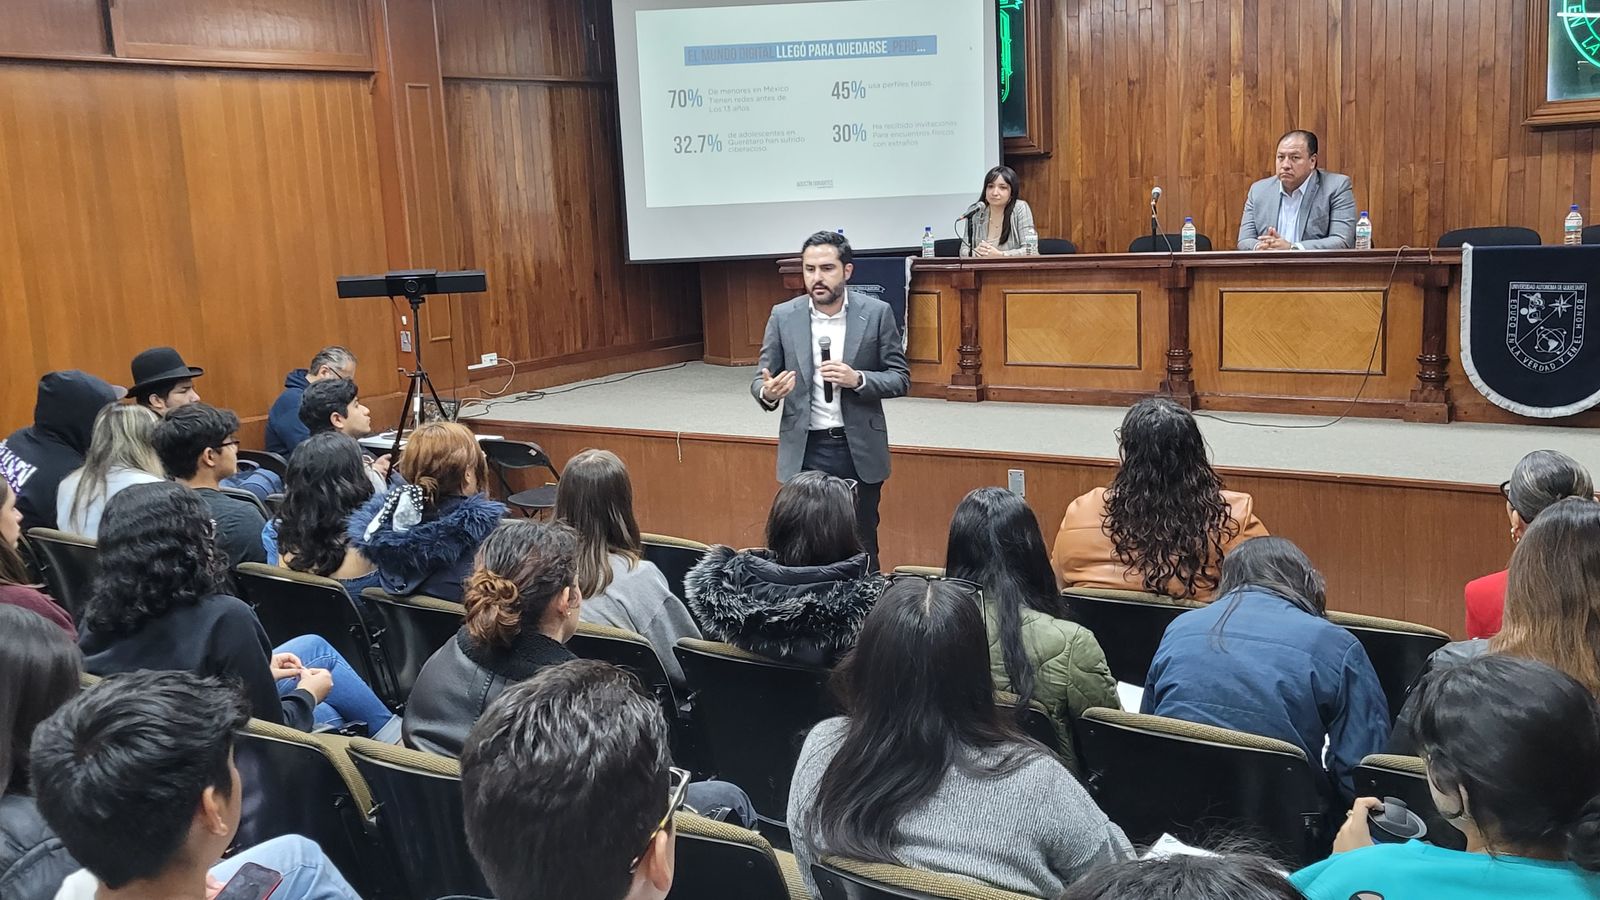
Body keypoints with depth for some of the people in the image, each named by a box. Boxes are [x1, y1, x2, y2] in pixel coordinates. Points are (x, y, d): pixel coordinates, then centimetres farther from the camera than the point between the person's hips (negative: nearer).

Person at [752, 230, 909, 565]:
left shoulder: (876, 313, -3)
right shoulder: (783, 316, 0)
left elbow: (901, 378, 0)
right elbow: (762, 380, 5)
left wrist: (857, 379, -19)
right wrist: (767, 393, -19)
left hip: (859, 450, 0)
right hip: (805, 450, 1)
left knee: (862, 545, 9)